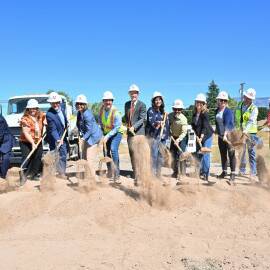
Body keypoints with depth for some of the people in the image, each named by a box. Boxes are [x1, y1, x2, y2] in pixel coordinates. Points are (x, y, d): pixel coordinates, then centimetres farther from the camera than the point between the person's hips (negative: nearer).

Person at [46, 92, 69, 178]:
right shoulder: (49, 114, -25)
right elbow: (53, 129, -28)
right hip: (55, 139, -7)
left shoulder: (61, 108, -2)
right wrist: (58, 139, -37)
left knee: (64, 155, 13)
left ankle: (62, 173, 23)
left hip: (63, 136, 8)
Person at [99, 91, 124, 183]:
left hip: (116, 132, -6)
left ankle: (116, 174, -22)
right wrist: (102, 128, 6)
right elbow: (100, 120, 11)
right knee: (106, 151, 9)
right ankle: (109, 172, 29)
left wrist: (108, 136, -32)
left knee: (113, 149, -25)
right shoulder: (102, 109, -8)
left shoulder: (115, 112, -26)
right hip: (106, 133, 6)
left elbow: (117, 128, -27)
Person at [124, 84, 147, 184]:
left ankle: (138, 177, -10)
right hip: (130, 132, 7)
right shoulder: (127, 104, 14)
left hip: (139, 132, -6)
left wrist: (134, 127, -25)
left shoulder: (142, 105, -6)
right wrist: (128, 125, 9)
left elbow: (142, 119, -14)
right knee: (131, 153, 10)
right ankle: (135, 173, 21)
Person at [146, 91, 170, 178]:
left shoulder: (163, 111, 18)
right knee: (154, 154, -13)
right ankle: (153, 173, -12)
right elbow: (151, 121, -14)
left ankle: (158, 173, 16)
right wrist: (156, 124, -34)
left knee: (161, 155, 8)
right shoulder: (151, 110, 0)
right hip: (153, 135, -6)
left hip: (162, 135, 6)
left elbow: (167, 124, 20)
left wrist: (166, 135, 12)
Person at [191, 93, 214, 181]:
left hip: (207, 135, -6)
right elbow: (193, 125, 5)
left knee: (205, 155, -9)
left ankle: (205, 174, -4)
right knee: (198, 154, 8)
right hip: (199, 136, 7)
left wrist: (201, 137, -30)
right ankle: (200, 172, 17)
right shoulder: (194, 113, 2)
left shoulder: (205, 113, -16)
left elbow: (205, 126, -23)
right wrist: (197, 137, -2)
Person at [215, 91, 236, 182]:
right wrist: (217, 130, 21)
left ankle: (233, 173, 4)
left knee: (231, 154, -2)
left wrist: (225, 134, -37)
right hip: (220, 135, 6)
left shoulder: (228, 111, -14)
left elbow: (227, 123, -27)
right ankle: (224, 172, 21)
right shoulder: (217, 110, 6)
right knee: (223, 154, 11)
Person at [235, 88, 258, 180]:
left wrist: (246, 130, -37)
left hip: (250, 133, -4)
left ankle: (253, 173, 2)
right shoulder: (239, 106, 8)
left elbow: (251, 121, -23)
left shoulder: (254, 108, -8)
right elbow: (236, 119, 15)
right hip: (240, 133, 4)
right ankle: (242, 170, 23)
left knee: (251, 153, -2)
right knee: (241, 152, 11)